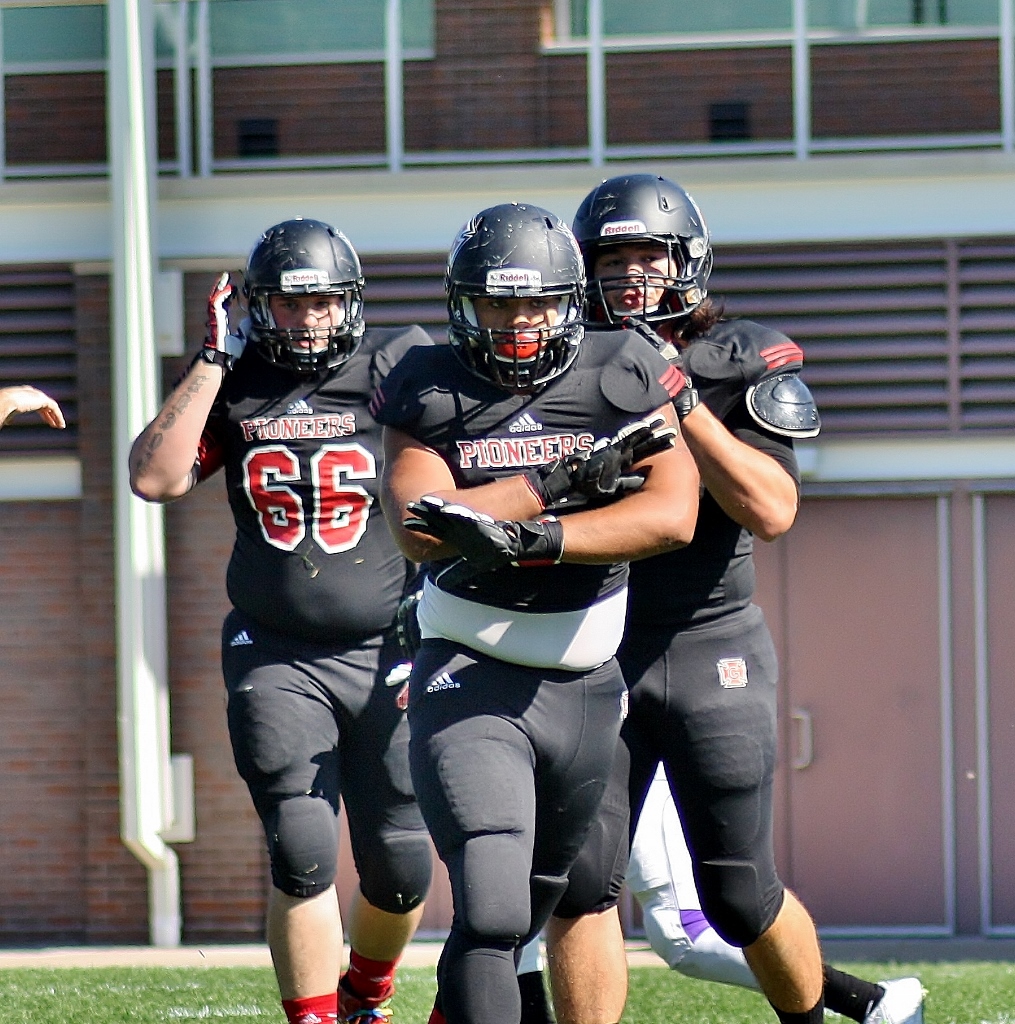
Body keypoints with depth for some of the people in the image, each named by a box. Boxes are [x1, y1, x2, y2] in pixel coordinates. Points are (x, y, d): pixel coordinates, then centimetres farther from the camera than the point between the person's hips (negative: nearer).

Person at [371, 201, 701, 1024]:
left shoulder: (623, 383, 0)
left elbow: (672, 517, -14)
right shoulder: (431, 393, -2)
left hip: (585, 685, 3)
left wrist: (529, 538, -25)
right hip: (470, 678, -3)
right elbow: (420, 529, -16)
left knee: (532, 906, 19)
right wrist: (563, 480, -20)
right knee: (491, 916, -18)